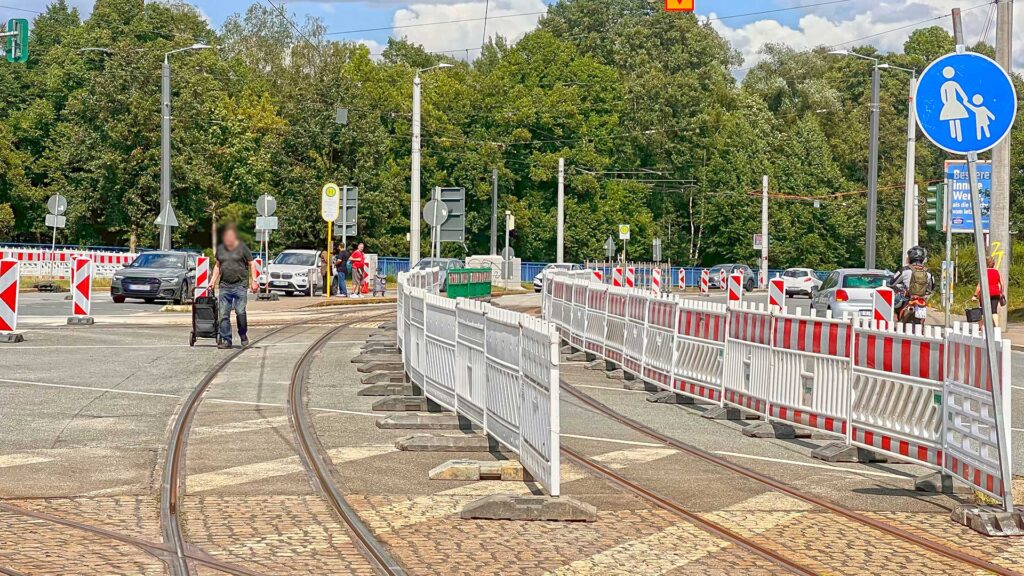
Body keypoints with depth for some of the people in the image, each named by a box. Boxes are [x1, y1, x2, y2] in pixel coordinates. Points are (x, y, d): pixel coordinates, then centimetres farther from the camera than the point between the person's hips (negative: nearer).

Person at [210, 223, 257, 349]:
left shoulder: (242, 247, 1)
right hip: (224, 286, 4)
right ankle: (226, 340, 4)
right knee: (223, 314, 0)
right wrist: (213, 281, 13)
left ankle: (243, 336, 10)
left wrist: (253, 281, -5)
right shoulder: (220, 248, 13)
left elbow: (251, 264, 3)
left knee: (240, 312, -9)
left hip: (240, 285, -4)